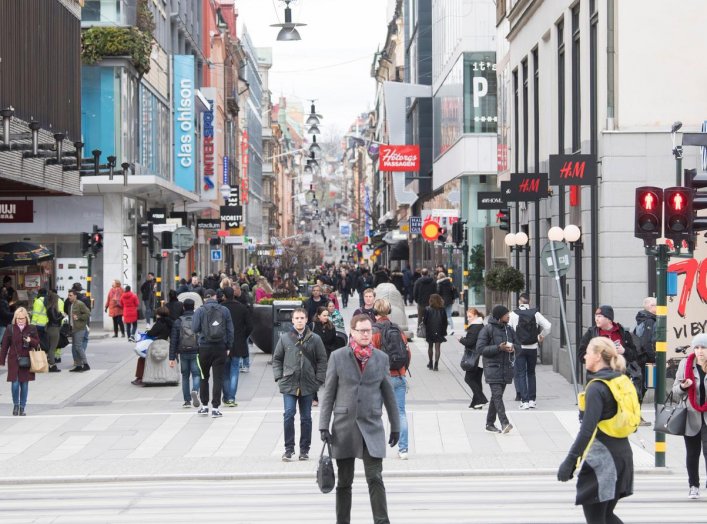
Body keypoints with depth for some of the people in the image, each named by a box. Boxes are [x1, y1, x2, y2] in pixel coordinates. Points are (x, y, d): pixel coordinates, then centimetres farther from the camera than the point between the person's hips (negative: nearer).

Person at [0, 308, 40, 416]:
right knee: (15, 383, -6)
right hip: (13, 360, -1)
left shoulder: (32, 329, 2)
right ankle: (15, 405, 15)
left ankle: (22, 407, 15)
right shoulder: (10, 329, -1)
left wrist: (31, 340, -16)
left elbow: (37, 343, 7)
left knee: (24, 384, 4)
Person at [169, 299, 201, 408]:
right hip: (196, 353, -2)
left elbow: (173, 341, 0)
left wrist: (172, 358, 2)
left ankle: (187, 400, 12)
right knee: (196, 374, 3)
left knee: (185, 376, 13)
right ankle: (195, 391, -26)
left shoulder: (178, 322, 2)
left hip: (183, 353, 2)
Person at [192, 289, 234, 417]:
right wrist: (228, 346, 8)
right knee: (218, 378, 3)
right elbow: (230, 330, 1)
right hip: (220, 348, 1)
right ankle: (215, 408, 0)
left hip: (204, 348, -1)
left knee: (204, 377, 14)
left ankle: (204, 405, 16)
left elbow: (195, 328, -9)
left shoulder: (199, 311, -4)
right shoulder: (224, 310, 1)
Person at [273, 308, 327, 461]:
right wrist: (279, 377, 0)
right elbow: (276, 359, 10)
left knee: (306, 418, 7)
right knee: (289, 415, -8)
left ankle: (304, 449, 15)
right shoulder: (285, 338, 3)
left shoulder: (315, 339, 2)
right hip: (289, 384, 0)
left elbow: (322, 360, 5)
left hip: (308, 385, 1)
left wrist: (318, 380, -2)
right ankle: (289, 449, 0)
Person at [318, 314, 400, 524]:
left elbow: (388, 393, 12)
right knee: (344, 481, 8)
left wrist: (395, 426, 12)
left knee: (375, 479, -8)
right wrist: (324, 425, -2)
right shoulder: (338, 357, 2)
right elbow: (328, 392, 3)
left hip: (372, 426, 0)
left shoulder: (381, 358, 6)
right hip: (344, 426, 0)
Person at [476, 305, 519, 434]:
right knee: (497, 395, -16)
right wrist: (498, 347, -19)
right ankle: (504, 422, -25)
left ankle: (490, 424, 19)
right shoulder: (487, 330, -7)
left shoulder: (509, 329, 12)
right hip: (492, 367, -6)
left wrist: (513, 347, -7)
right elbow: (480, 348, -12)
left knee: (497, 396, 10)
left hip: (506, 368, 6)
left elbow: (518, 346, 18)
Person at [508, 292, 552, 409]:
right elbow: (548, 326, -7)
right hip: (533, 348, 3)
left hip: (519, 348, -3)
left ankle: (524, 401, -4)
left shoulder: (513, 314, -9)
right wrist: (541, 336, 10)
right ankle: (532, 400, 17)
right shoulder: (535, 313, -3)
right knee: (531, 373, 17)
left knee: (521, 374, 3)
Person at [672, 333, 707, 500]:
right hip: (691, 415, 2)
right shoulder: (685, 364, 2)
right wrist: (683, 386, -14)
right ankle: (693, 486, 22)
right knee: (692, 453, 10)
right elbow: (675, 389, 8)